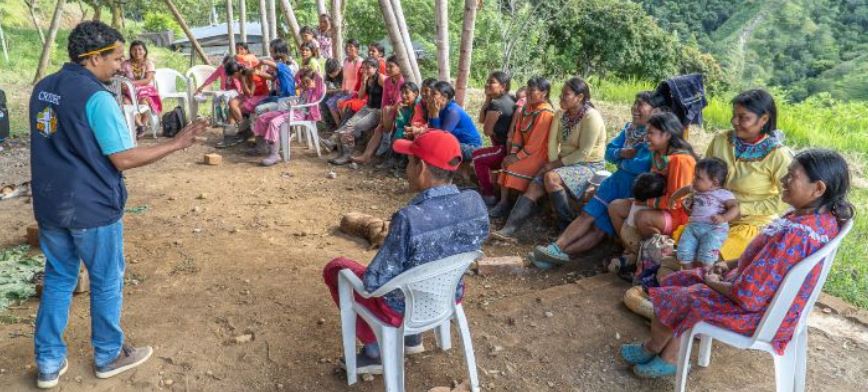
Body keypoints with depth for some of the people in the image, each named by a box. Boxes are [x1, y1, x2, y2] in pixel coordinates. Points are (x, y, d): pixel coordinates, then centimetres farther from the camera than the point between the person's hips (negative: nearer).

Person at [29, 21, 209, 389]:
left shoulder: (43, 88, 6)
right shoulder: (96, 97, -19)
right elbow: (123, 159, -18)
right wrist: (177, 143, -13)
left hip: (49, 204, 7)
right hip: (90, 208, -7)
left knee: (58, 279, 18)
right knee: (106, 282, 10)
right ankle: (109, 356, 26)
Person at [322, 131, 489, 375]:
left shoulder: (409, 218, -35)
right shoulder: (476, 202, -16)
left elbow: (374, 283, -26)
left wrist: (368, 278, -4)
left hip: (403, 309, -6)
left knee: (335, 268, 18)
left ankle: (375, 351, 24)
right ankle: (411, 337, 35)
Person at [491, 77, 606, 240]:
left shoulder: (591, 117, -16)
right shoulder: (560, 114, 7)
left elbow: (584, 153, -19)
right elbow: (553, 142, 1)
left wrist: (556, 165, -16)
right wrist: (553, 165, -14)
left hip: (588, 165, -7)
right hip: (564, 163, 7)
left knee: (551, 178, -31)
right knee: (534, 187, -13)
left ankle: (569, 225, -17)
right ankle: (508, 229, -19)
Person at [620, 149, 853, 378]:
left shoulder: (793, 235, -35)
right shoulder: (825, 217, -5)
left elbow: (746, 296, -30)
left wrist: (713, 282, -12)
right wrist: (731, 264, 4)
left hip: (757, 312, -9)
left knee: (668, 298, 4)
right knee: (678, 281, 16)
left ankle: (651, 349, 34)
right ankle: (670, 359, 24)